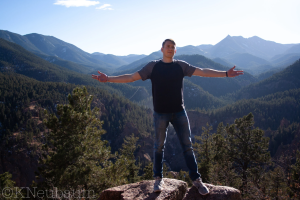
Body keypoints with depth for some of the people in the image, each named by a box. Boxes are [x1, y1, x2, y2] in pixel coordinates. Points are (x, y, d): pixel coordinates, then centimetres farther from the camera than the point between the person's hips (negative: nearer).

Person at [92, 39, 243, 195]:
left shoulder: (181, 65, 5)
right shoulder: (153, 66, 0)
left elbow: (203, 72, 3)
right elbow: (131, 77, -2)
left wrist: (226, 74, -3)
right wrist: (108, 79, -12)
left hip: (179, 112, 2)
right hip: (160, 113, -1)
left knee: (187, 146, 4)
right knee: (159, 146, 8)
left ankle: (196, 179, 14)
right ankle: (158, 179, 22)